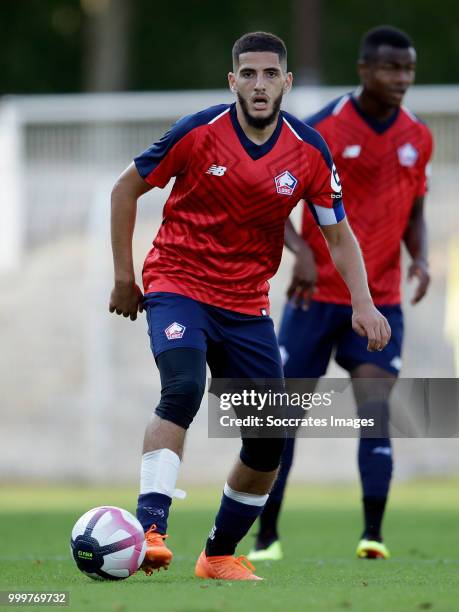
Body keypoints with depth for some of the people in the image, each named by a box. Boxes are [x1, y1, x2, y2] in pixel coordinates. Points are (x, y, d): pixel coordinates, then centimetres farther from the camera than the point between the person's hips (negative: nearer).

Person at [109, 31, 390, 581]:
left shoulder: (309, 152, -5)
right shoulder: (198, 133, -13)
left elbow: (339, 235, 4)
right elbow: (126, 189, -1)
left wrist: (362, 303, -11)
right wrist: (124, 277, 0)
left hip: (246, 303, 4)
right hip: (178, 284, -4)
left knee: (269, 443, 0)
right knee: (184, 388, -32)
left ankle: (220, 555, 19)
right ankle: (149, 527, -36)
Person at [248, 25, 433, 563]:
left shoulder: (417, 138, 5)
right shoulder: (321, 130, -9)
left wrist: (420, 258, -6)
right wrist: (301, 251, -23)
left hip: (380, 302, 2)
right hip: (317, 295, -2)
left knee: (375, 405, -15)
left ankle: (373, 533, -13)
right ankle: (267, 536, 12)